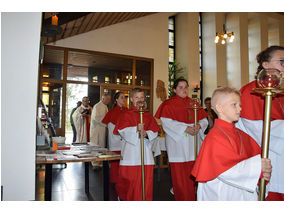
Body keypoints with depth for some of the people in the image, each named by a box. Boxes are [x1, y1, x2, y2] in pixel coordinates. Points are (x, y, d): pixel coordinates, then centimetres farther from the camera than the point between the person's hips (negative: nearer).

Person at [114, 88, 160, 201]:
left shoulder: (148, 116, 13)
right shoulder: (126, 114, 3)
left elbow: (155, 131, 3)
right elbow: (122, 130, -9)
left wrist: (146, 133, -17)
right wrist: (136, 129, -24)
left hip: (145, 153, 3)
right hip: (130, 152, -3)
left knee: (145, 181, 4)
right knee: (129, 180, 4)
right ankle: (123, 197, 31)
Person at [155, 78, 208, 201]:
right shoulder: (169, 104, 1)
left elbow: (204, 119, 12)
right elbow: (166, 122, -11)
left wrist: (199, 126, -11)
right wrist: (185, 128, -18)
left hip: (193, 144, 4)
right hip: (178, 144, -4)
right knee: (180, 176, 0)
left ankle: (193, 198, 20)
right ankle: (182, 199, 15)